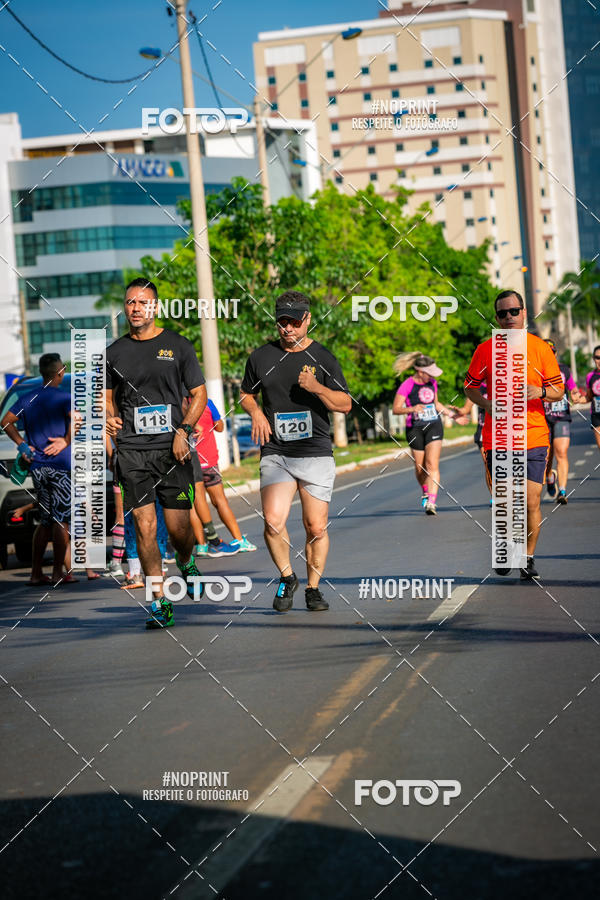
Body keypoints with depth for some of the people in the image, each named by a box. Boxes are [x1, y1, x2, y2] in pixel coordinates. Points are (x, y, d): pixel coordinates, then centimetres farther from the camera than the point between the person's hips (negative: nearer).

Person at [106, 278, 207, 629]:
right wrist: (110, 416, -2)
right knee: (145, 527, -7)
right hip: (132, 451, 1)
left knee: (179, 528, -1)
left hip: (172, 448, -1)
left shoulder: (178, 346, 4)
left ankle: (186, 562, 35)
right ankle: (161, 603, 1)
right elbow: (108, 395, 20)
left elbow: (199, 393, 6)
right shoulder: (115, 352, 10)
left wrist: (183, 431, -8)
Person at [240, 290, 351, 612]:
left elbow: (345, 404, 3)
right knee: (273, 521, -17)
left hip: (316, 455, 0)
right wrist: (256, 412, 0)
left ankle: (313, 588, 20)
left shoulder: (322, 357, 3)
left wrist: (316, 388, -15)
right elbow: (246, 394, 22)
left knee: (316, 527, 0)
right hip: (275, 454, 0)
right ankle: (286, 578, 7)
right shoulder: (261, 357, 7)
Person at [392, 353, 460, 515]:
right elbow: (395, 409, -14)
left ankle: (431, 502, -22)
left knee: (432, 464, -14)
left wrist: (450, 412, 25)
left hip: (434, 426, 3)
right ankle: (426, 492, 37)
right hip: (415, 429, -3)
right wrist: (412, 409, -31)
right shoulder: (407, 386, -11)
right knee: (420, 467, 6)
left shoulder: (432, 382, 7)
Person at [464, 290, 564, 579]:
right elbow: (470, 386, 12)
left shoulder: (541, 348, 2)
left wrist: (540, 392, -15)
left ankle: (528, 556, 14)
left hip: (534, 438, -1)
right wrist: (487, 404, -7)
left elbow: (558, 390, 7)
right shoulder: (485, 350, 3)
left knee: (531, 503, -5)